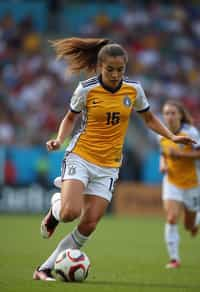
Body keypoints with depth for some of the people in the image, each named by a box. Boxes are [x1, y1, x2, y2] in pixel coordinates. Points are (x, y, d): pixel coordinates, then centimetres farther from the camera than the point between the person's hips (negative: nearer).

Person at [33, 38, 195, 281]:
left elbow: (149, 119, 15)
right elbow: (70, 118, 8)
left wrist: (172, 137, 1)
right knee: (70, 212, -25)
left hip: (108, 167, 3)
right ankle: (56, 205, 13)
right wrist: (59, 139, -10)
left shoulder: (133, 89, 0)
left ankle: (45, 269, 4)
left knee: (88, 225, -7)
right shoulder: (86, 89, -8)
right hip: (80, 158, -3)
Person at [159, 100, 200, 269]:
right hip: (172, 183, 2)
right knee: (171, 219, -18)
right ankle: (174, 258, -12)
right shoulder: (163, 136, 0)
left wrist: (180, 153, -25)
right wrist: (163, 164, -3)